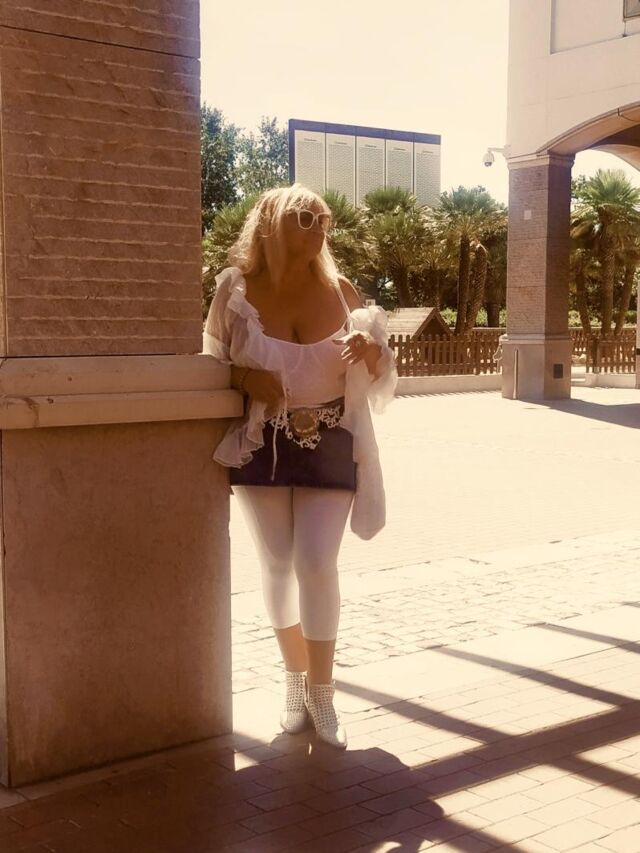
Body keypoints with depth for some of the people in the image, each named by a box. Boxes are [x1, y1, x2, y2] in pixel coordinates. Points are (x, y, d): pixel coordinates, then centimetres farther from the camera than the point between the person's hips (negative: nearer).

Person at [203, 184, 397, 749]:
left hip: (330, 448, 0)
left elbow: (380, 375, 7)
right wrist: (246, 379, -18)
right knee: (277, 566, 6)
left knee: (317, 564, -8)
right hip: (261, 447, 0)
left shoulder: (339, 291, -1)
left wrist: (371, 350, -17)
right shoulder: (236, 288, -6)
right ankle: (296, 680, 26)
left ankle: (322, 692, 9)